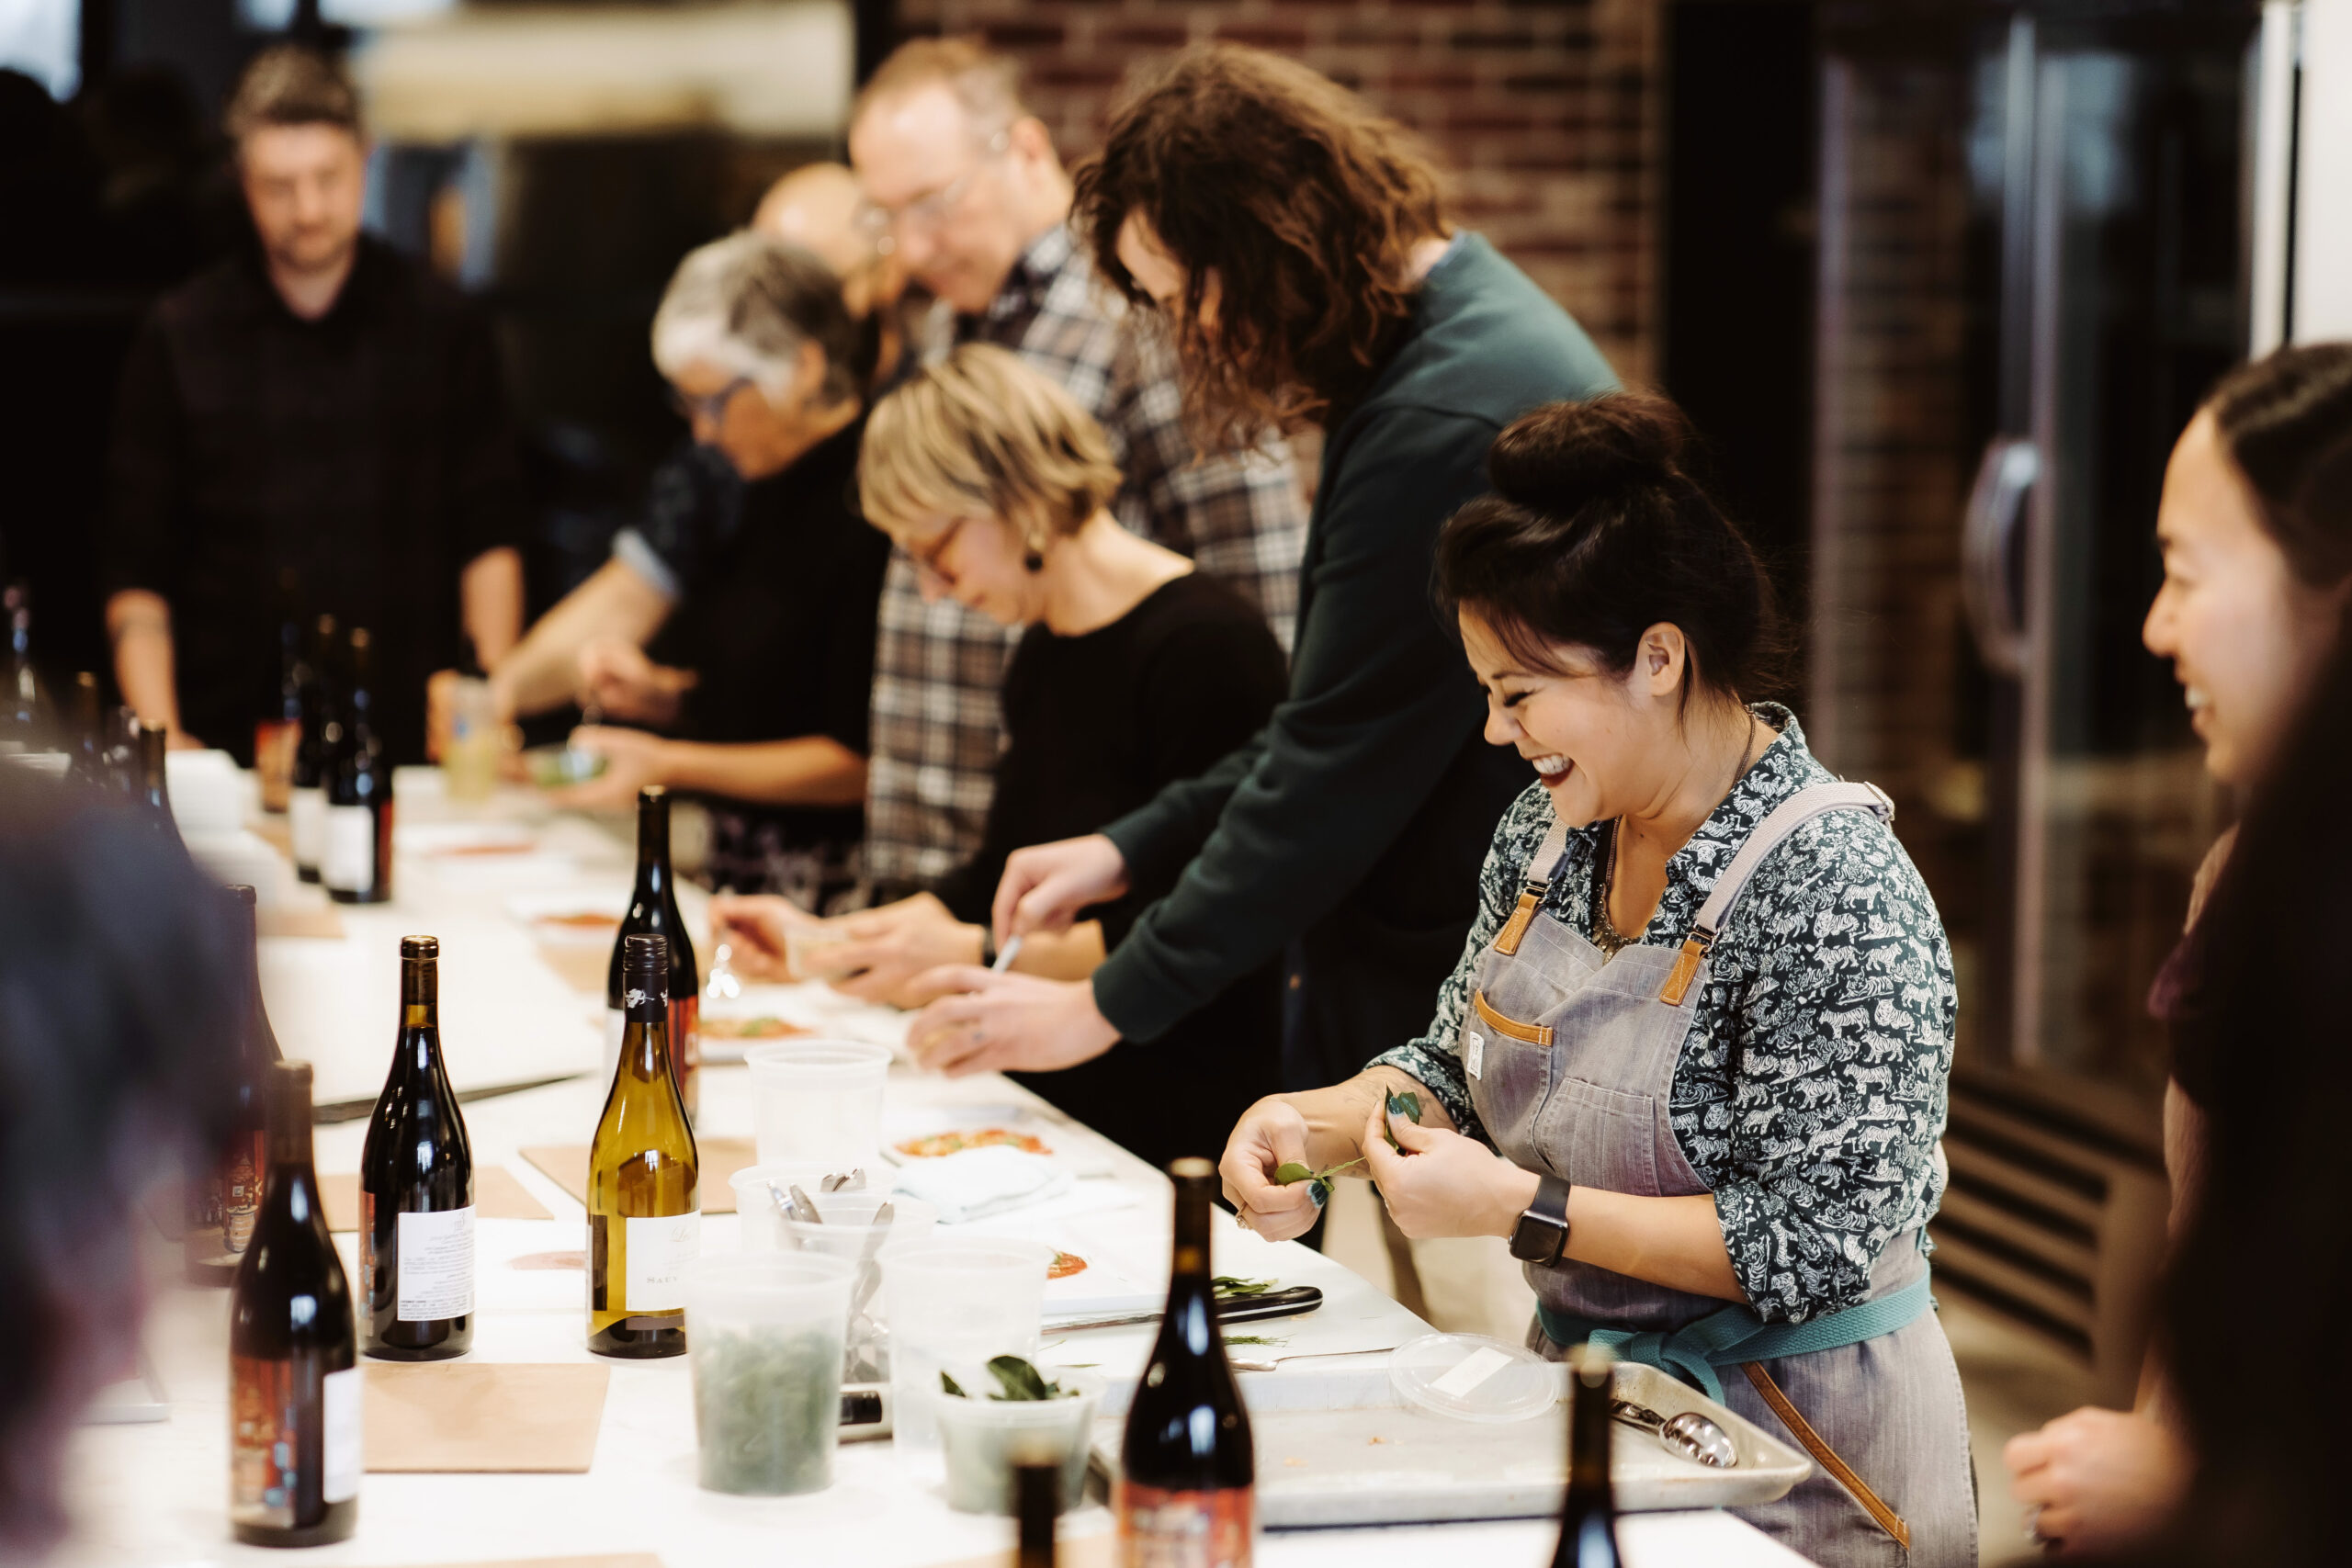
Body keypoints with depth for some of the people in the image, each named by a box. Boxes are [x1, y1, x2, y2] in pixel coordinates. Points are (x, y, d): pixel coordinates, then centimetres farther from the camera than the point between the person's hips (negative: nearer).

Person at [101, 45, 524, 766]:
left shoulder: (444, 327, 8)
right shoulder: (180, 337, 6)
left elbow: (489, 543, 8)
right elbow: (135, 573, 6)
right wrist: (159, 735, -6)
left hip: (413, 740, 0)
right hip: (234, 746, 0)